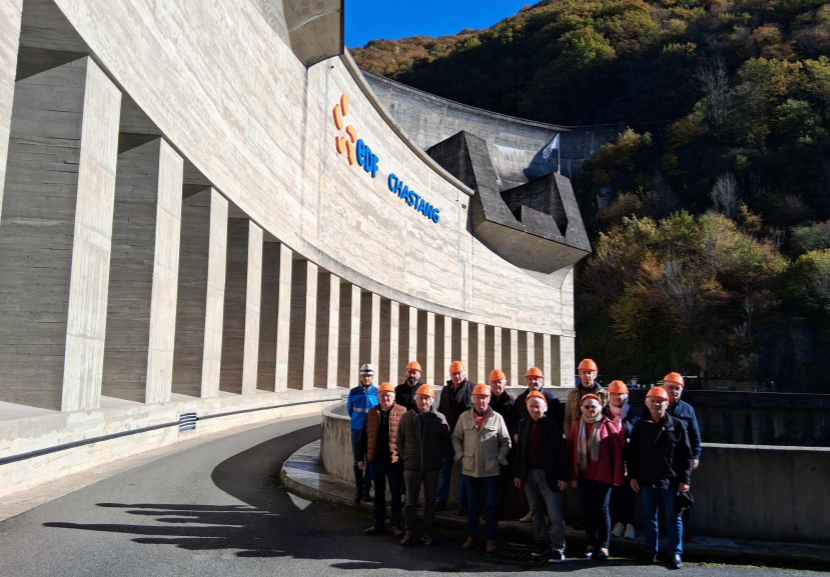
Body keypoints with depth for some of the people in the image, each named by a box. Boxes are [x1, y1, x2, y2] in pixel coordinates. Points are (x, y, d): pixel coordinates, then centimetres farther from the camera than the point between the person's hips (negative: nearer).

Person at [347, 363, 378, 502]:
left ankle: (366, 490, 9)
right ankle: (358, 489, 12)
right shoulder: (354, 392, 0)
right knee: (358, 461, 5)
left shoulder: (377, 392, -4)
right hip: (357, 430, 1)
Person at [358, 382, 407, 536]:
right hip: (376, 459, 3)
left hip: (394, 460, -3)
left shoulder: (402, 412, -5)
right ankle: (379, 523, 23)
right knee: (379, 493, 14)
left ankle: (396, 524, 17)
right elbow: (364, 436, 9)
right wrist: (361, 457, 7)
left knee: (395, 493, 7)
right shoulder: (372, 413, 6)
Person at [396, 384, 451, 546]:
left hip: (432, 467, 0)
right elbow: (399, 440, 6)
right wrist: (405, 457, 2)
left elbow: (445, 442, 4)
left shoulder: (439, 418, -3)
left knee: (430, 500, 9)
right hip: (411, 466, 0)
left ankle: (427, 531, 20)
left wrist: (438, 458, 2)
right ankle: (410, 531, 15)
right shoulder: (407, 417, 0)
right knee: (411, 501, 5)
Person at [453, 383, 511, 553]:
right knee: (472, 504, 13)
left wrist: (499, 459, -5)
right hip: (469, 469, 2)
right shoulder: (464, 416, 0)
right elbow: (456, 438, 9)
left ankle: (491, 539, 16)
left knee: (491, 505, 6)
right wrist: (461, 455, -2)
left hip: (490, 470, -2)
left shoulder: (497, 418, -4)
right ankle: (472, 536, 25)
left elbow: (506, 442, 3)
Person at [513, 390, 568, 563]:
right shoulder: (523, 424, 6)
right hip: (529, 474, 5)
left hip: (548, 475, -5)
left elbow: (561, 453, -9)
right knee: (536, 512, 14)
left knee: (554, 514, -3)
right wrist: (517, 473, 7)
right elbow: (519, 451, 9)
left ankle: (558, 547, 3)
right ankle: (542, 543, 25)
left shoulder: (552, 425, -8)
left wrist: (563, 476, -12)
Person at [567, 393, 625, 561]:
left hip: (603, 476, -3)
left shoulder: (608, 426, -6)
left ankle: (604, 545, 12)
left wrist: (618, 476, -9)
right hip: (584, 476, 3)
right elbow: (571, 452, 5)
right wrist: (573, 476, 2)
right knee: (588, 510, 9)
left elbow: (618, 453, -7)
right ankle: (591, 544, 20)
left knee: (602, 510, 1)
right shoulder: (576, 426, 3)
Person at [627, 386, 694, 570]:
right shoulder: (640, 425, 3)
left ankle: (675, 553, 15)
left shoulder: (676, 425, -3)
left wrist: (685, 479, -6)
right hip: (647, 479, 2)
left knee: (673, 518, 6)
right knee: (649, 516, 10)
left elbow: (686, 455, -2)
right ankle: (651, 551, 20)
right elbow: (632, 453, 6)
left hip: (671, 480, -2)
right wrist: (633, 476, 1)